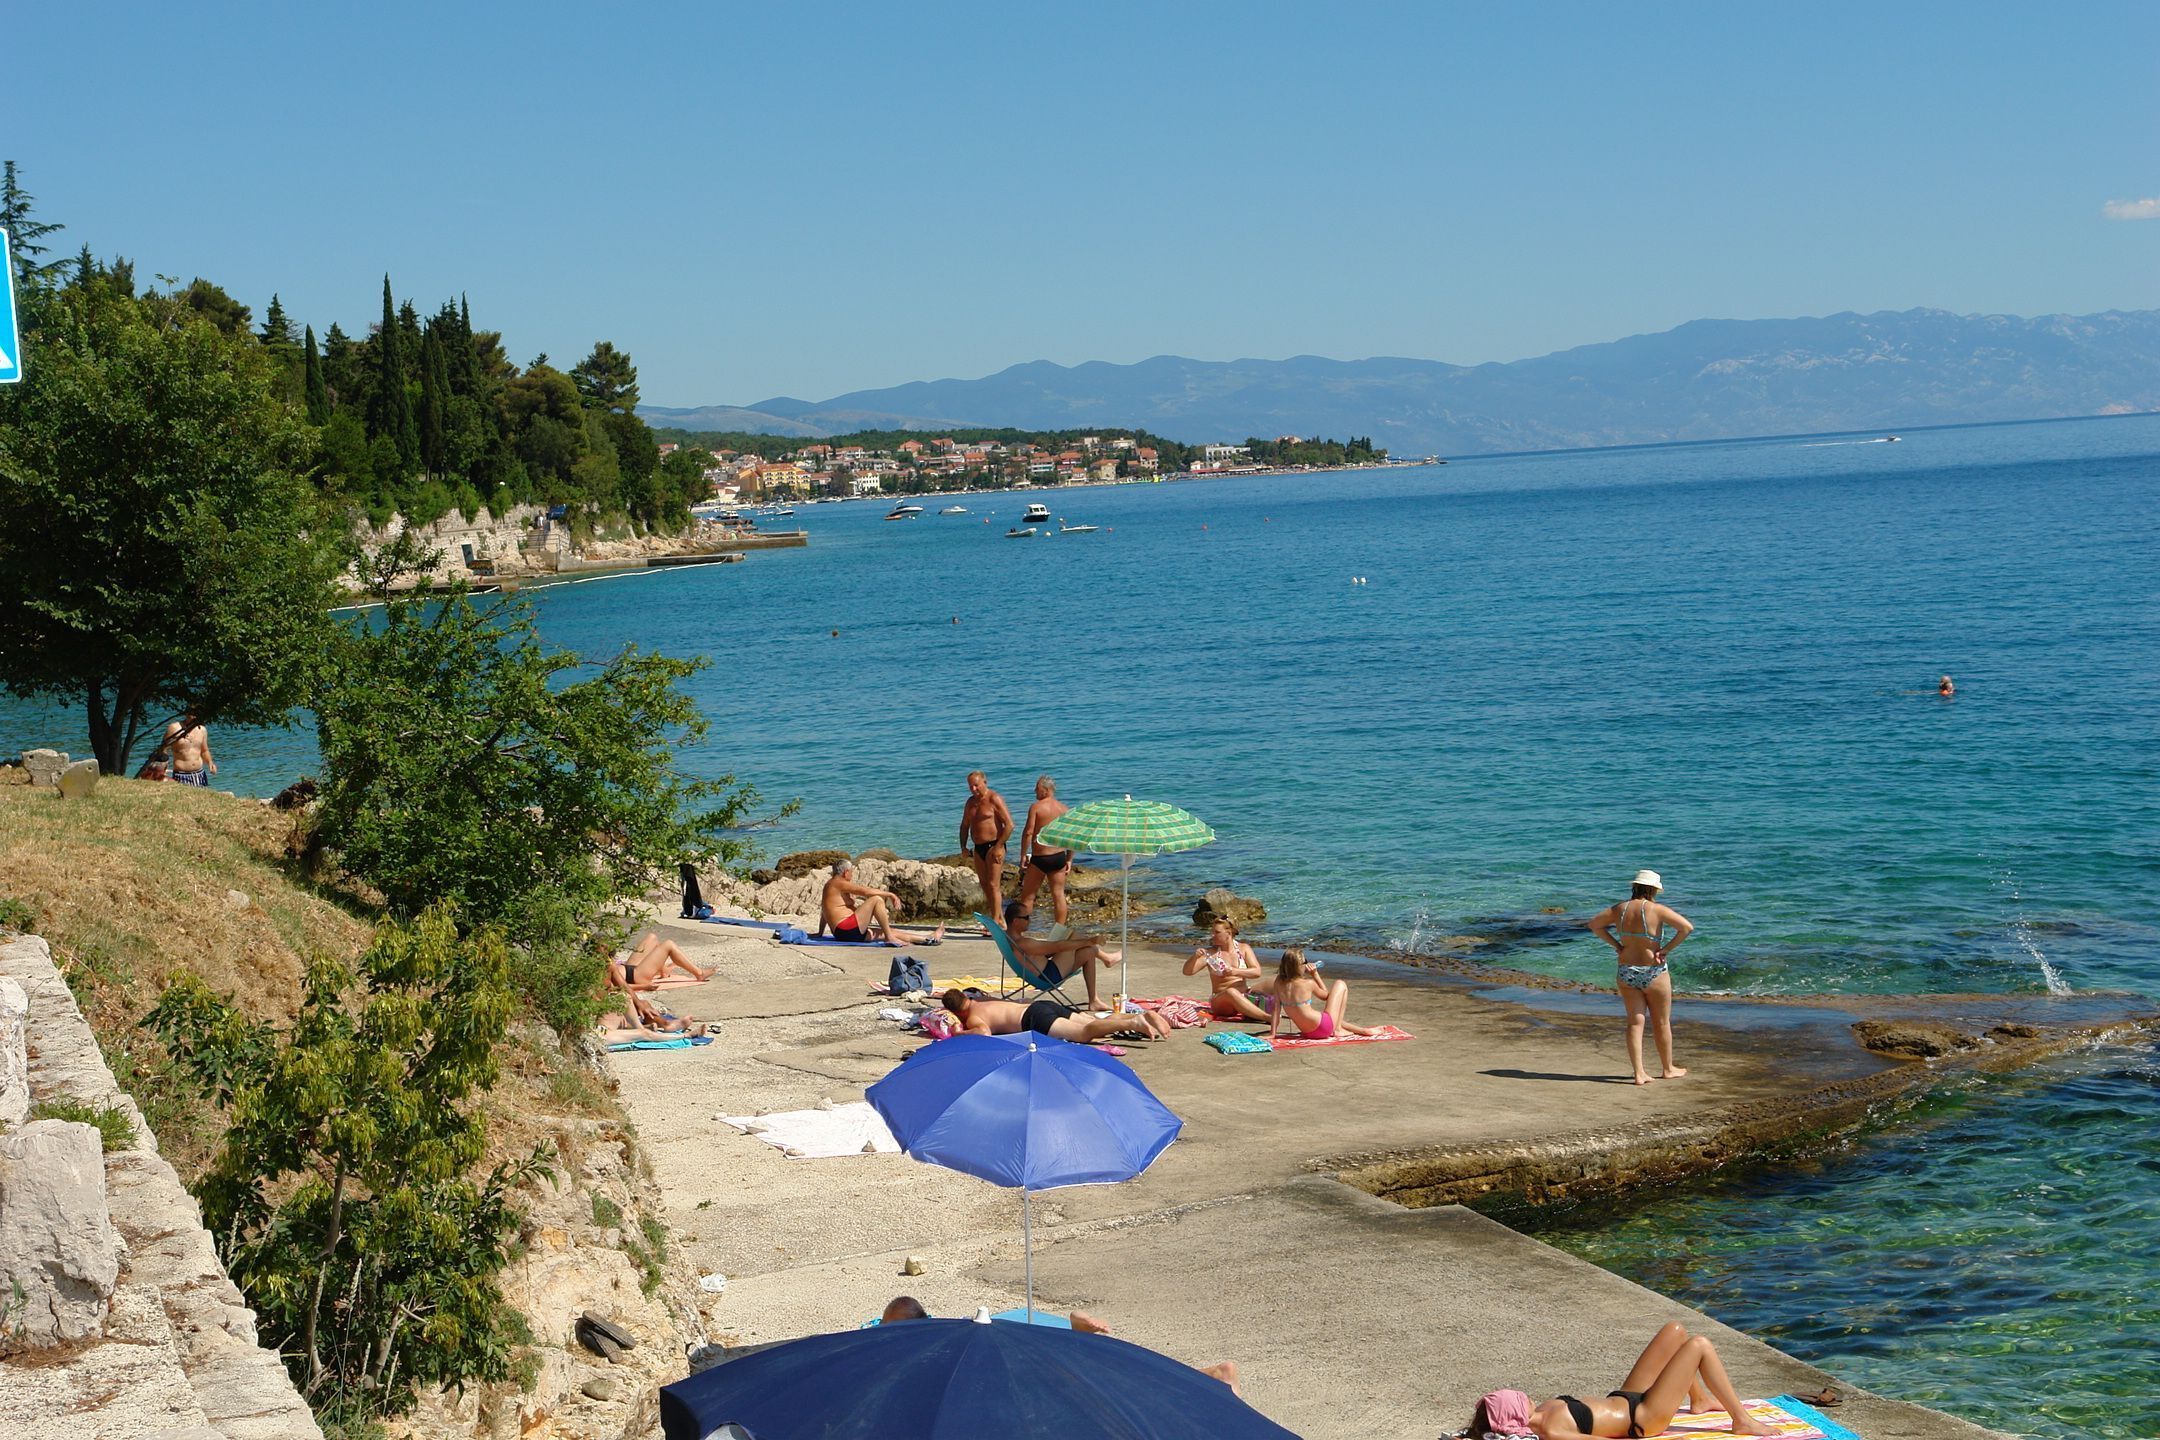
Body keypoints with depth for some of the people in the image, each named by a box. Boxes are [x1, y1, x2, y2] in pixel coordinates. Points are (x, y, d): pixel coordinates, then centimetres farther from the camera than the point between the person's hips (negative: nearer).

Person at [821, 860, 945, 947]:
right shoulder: (839, 883, -9)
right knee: (876, 900, -16)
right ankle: (889, 938, -15)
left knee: (890, 932, 12)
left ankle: (929, 939, 15)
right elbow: (866, 892, -16)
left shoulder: (830, 885, 24)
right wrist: (890, 894, -8)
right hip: (848, 929, -11)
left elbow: (824, 915, 30)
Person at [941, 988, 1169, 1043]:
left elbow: (984, 1032, -21)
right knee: (1096, 1024, 2)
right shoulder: (979, 1003, 30)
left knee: (1085, 1033, -24)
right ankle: (1143, 1016, -14)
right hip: (1044, 1006, 9)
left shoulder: (972, 1019, 3)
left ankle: (1133, 1023, -43)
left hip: (1035, 1018, -9)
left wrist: (959, 1034, -3)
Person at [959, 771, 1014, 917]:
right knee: (984, 885, 8)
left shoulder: (994, 799, -9)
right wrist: (963, 847, 11)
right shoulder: (971, 802, 14)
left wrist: (999, 847, -18)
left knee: (993, 885, -11)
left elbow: (1009, 824, -15)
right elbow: (964, 826, 24)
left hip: (993, 846, -8)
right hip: (978, 848, 8)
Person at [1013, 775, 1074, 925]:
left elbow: (1028, 832, -14)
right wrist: (1069, 860, 13)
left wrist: (1023, 855, -8)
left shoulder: (1036, 807, -8)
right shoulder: (1065, 809, 6)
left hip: (1040, 857, -5)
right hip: (1059, 856, 5)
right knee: (1058, 895, 9)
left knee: (1027, 896, 5)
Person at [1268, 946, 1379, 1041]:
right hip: (1324, 1028, -6)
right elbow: (1325, 995, 1)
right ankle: (1338, 1028, 15)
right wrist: (1315, 974, 1)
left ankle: (1361, 1030, 42)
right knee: (1340, 984, 11)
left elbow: (1276, 1008, -4)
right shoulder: (1308, 984, -19)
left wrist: (1272, 1033, -1)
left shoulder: (1279, 983, -6)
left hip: (1307, 1032, 6)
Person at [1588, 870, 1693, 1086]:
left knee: (1635, 1022, 6)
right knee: (1662, 1023, 12)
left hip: (1626, 973, 4)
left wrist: (1615, 944, 6)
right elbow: (1687, 927, -21)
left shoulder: (1620, 909, 0)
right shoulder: (1657, 910, -14)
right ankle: (1668, 1069, 25)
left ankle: (1639, 1073, 1)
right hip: (1653, 973, -4)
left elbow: (1594, 924, 10)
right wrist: (1667, 949, -12)